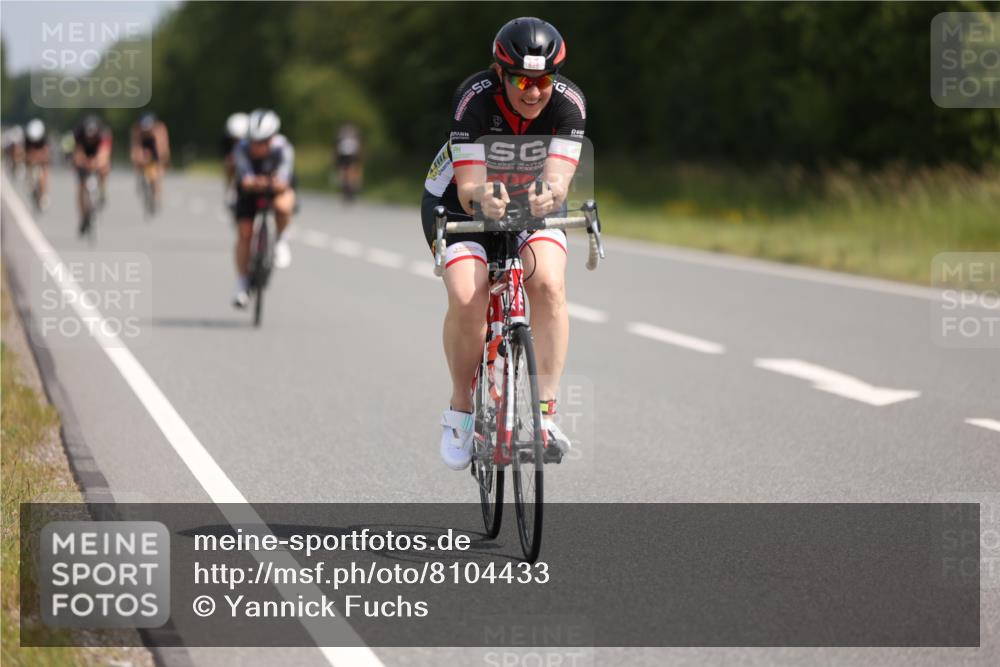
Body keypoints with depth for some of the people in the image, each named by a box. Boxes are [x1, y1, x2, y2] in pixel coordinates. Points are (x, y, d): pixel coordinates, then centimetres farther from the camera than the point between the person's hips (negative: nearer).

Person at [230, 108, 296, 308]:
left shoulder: (283, 149, -33)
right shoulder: (242, 149, -31)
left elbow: (283, 181, -42)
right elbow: (245, 179, -42)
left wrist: (277, 185, -65)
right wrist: (254, 183, -65)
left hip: (280, 186, -1)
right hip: (250, 188, 1)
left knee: (283, 206, -36)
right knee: (244, 232, -9)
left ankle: (280, 240, -4)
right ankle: (242, 283, 7)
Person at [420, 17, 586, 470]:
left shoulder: (568, 102, -24)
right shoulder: (475, 98, -30)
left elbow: (559, 177, -35)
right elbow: (469, 187, -35)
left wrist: (549, 193, -59)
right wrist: (484, 197, -59)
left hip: (532, 208, 2)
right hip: (459, 204, -2)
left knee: (549, 284, -28)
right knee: (467, 298, -27)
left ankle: (544, 412, -21)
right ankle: (461, 411, -4)